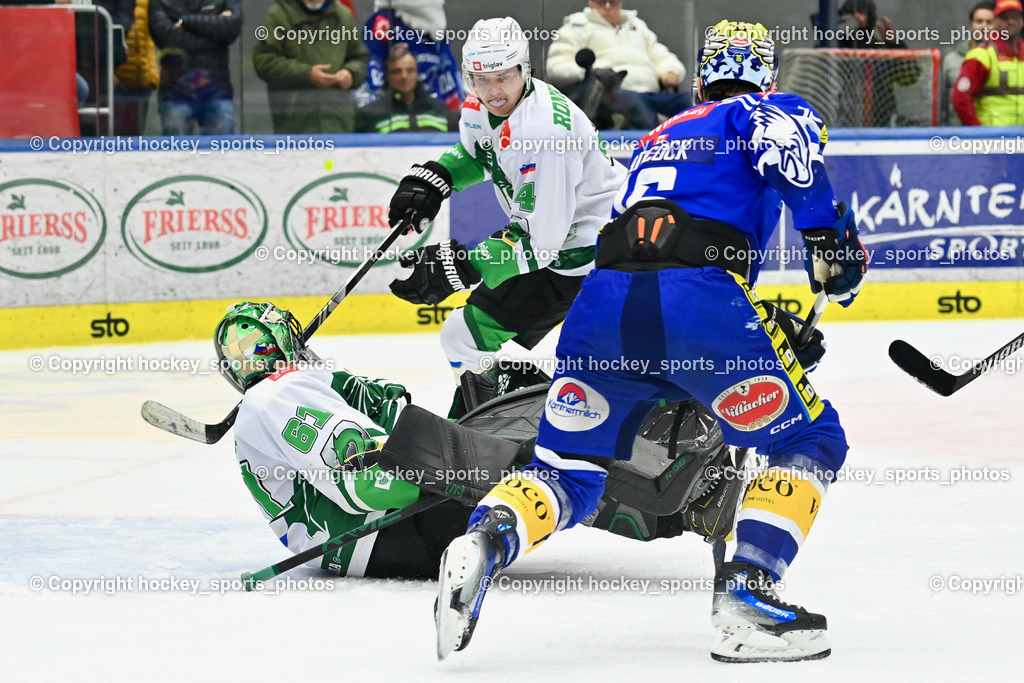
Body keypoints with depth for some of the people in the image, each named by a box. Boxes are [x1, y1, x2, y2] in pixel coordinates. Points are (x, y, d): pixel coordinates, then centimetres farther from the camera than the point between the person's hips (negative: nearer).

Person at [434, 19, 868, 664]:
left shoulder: (655, 139, 38)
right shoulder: (764, 110, 19)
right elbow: (785, 138, -7)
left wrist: (762, 321, 47)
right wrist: (830, 234, -2)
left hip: (604, 298, 5)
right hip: (700, 299, -5)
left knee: (568, 471, 16)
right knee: (812, 443, 12)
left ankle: (484, 541, -16)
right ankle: (745, 594, -6)